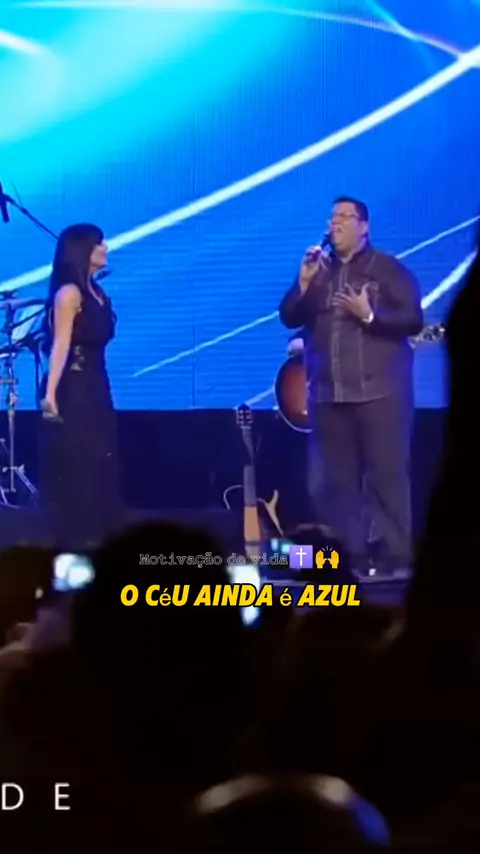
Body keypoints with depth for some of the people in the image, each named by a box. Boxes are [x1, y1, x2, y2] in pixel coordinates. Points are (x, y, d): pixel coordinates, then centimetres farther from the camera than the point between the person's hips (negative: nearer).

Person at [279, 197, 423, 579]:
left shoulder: (388, 269, 1)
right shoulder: (318, 269, 14)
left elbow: (414, 319, -6)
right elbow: (289, 318, 7)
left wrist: (369, 316, -17)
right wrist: (304, 283, -8)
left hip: (379, 391, -5)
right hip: (329, 393, 5)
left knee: (387, 475, -8)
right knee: (339, 479, 4)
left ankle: (397, 558, -8)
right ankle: (351, 557, 9)